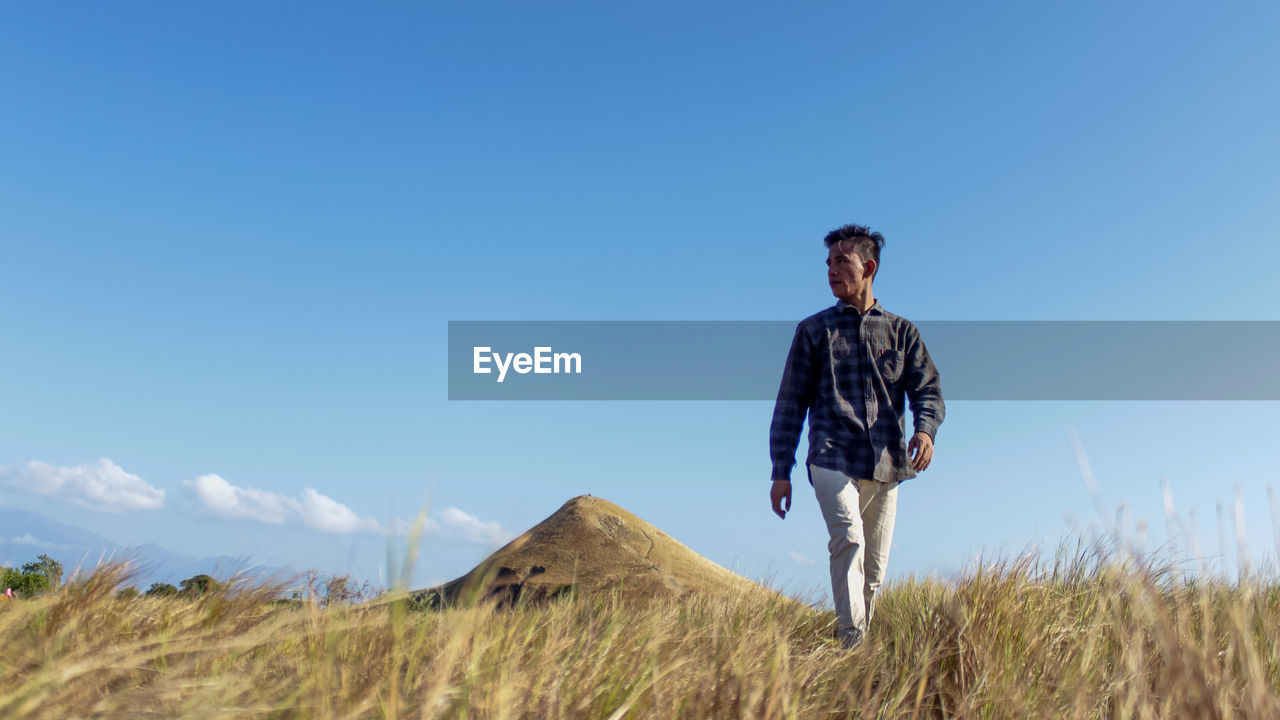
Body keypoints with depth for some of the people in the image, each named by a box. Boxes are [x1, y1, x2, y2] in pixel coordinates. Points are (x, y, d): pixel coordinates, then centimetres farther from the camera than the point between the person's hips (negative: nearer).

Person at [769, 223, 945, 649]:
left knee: (875, 568, 5)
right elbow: (791, 403, 12)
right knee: (849, 539, -25)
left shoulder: (901, 331, 16)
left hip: (886, 465, 2)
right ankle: (852, 643, -27)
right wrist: (781, 471, 5)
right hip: (833, 458, -2)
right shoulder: (814, 331, 13)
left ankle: (859, 638, 21)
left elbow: (928, 388, 7)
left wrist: (926, 428, -17)